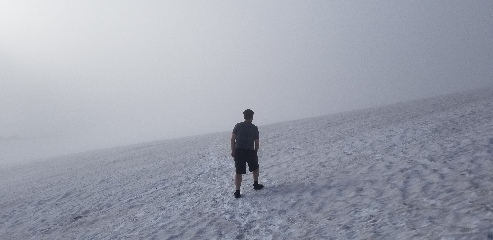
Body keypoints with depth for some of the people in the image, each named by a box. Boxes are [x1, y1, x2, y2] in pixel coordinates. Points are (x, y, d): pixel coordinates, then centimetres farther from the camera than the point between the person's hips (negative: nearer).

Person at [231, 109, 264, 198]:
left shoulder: (238, 125, 5)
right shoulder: (254, 128, 5)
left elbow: (232, 139, 0)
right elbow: (256, 142, 5)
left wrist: (232, 150, 7)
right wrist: (256, 152, 17)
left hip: (238, 151, 0)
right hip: (250, 151, 0)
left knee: (238, 172, 1)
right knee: (255, 167, 26)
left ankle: (237, 192, -4)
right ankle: (256, 184, 32)